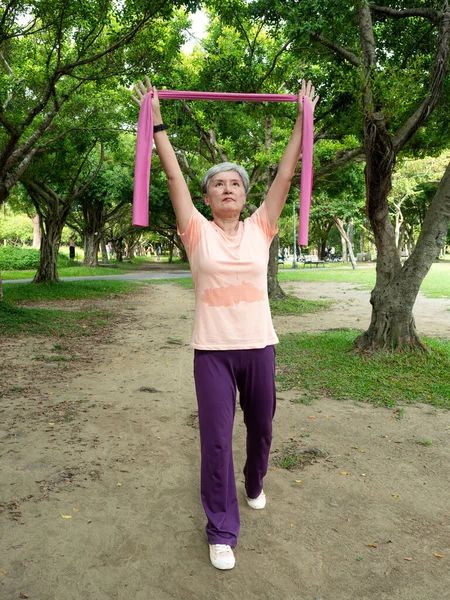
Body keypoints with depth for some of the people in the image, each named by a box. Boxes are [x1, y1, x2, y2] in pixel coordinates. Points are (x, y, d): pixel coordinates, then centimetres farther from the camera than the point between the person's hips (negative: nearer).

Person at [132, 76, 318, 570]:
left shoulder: (260, 229, 3)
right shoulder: (198, 232, -1)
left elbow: (285, 174, 5)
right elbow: (173, 176, -1)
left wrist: (303, 119, 8)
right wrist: (155, 118, 1)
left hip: (259, 347, 3)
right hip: (213, 350, -2)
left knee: (261, 428, 19)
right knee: (216, 440, 2)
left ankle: (254, 483, 51)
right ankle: (221, 530, 19)